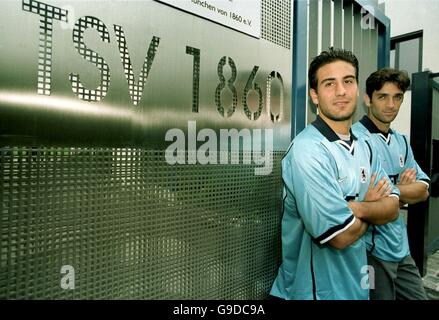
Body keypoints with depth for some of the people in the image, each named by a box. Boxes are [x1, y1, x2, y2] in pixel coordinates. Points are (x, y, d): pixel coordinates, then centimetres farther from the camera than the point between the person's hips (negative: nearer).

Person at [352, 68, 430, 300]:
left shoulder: (401, 141, 10)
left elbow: (423, 191, 6)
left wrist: (390, 191, -11)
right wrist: (404, 190, -11)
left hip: (401, 246, 8)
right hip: (372, 248, -7)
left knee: (418, 296, 20)